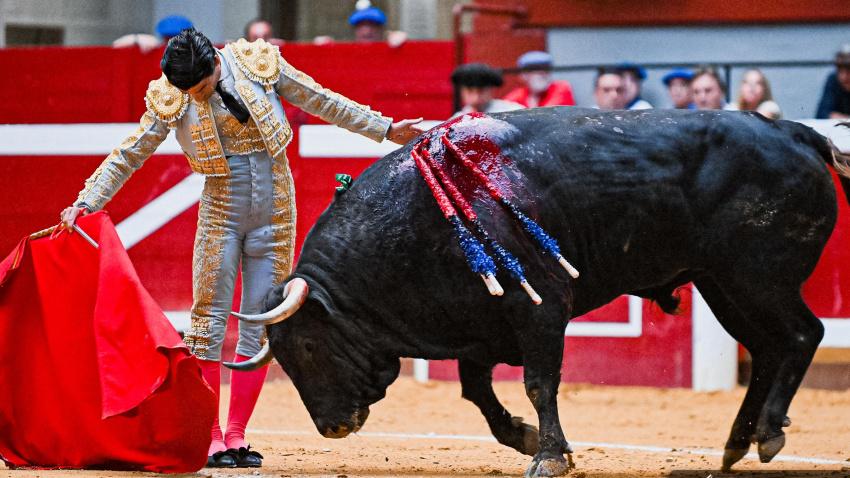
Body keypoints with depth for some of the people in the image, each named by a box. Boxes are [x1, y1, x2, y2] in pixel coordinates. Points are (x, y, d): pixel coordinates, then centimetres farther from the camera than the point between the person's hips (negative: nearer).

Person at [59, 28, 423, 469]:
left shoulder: (259, 63, -6)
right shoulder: (171, 100, -7)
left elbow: (323, 102, 4)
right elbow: (129, 155, -3)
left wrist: (384, 129, 8)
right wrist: (85, 203, -11)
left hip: (276, 213, 1)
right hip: (221, 213, -1)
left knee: (260, 325, 2)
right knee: (209, 320, -5)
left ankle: (236, 435, 8)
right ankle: (208, 437, 2)